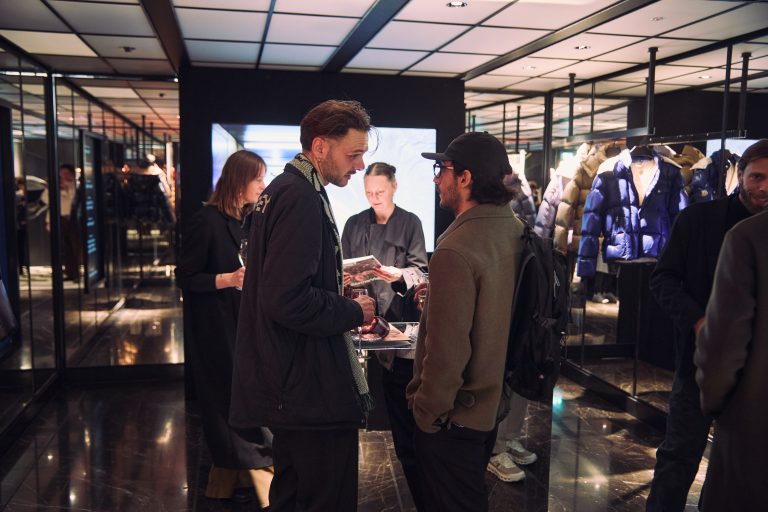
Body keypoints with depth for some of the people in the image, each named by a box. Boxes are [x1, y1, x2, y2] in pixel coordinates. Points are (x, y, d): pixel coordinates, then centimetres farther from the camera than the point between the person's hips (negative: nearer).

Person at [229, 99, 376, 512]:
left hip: (290, 385, 11)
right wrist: (353, 312, -14)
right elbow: (287, 301, -28)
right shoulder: (301, 198, -20)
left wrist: (335, 279, 13)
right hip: (314, 392, -11)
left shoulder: (282, 189, 13)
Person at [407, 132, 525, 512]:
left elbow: (446, 350, -27)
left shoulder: (456, 251, -28)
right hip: (492, 405, 8)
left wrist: (426, 412, -14)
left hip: (455, 416, -8)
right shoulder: (516, 231, -1)